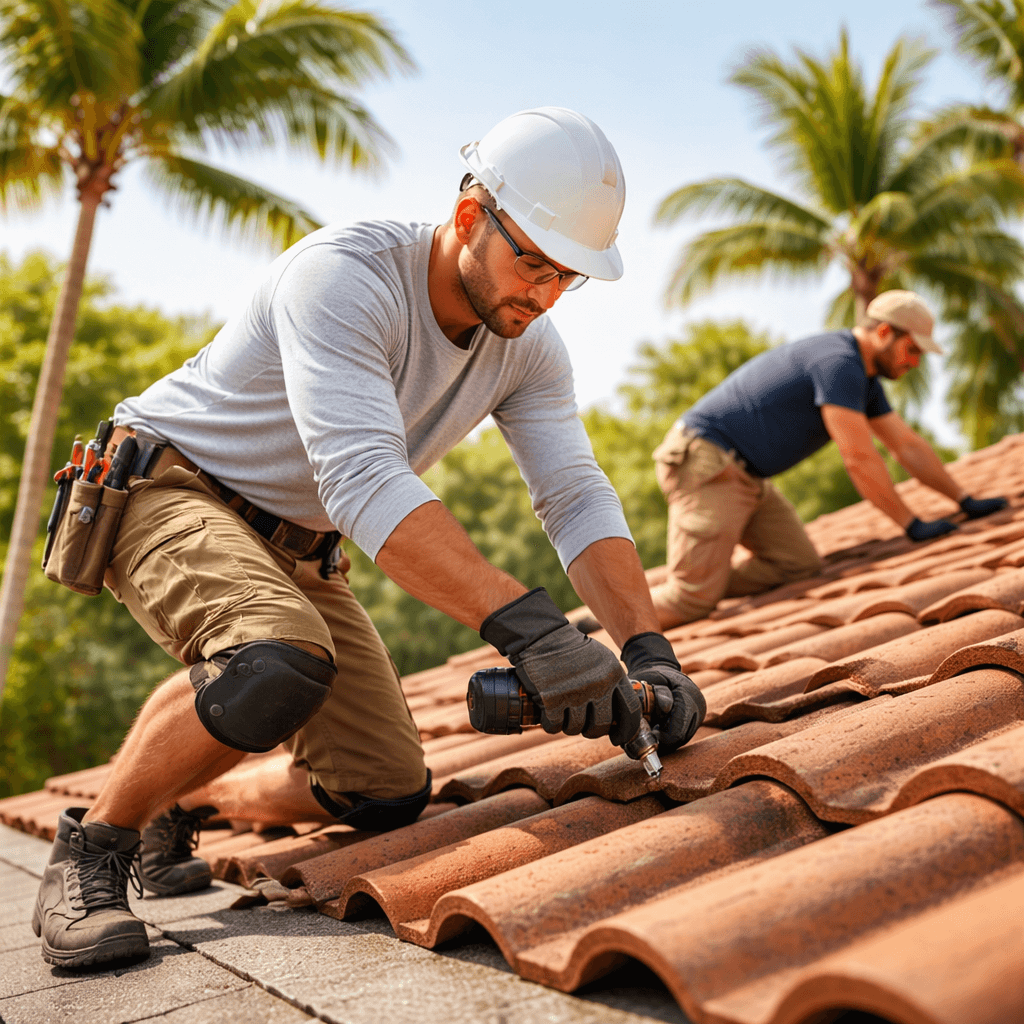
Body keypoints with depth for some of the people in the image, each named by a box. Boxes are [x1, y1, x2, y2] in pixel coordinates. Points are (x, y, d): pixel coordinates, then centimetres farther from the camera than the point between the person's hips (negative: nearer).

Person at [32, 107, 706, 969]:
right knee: (281, 663, -38)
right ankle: (91, 849, -13)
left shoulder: (528, 349, -7)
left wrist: (649, 650, -28)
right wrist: (527, 625, -51)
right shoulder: (342, 275, -30)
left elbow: (578, 498, -12)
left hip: (295, 543, 7)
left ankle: (184, 802, 23)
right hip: (170, 487, -7)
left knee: (387, 795, -1)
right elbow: (364, 480, -42)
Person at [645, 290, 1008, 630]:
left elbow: (907, 445, 20)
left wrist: (967, 502, 18)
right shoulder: (839, 363, -18)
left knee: (799, 564, 1)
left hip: (743, 473, 11)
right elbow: (859, 458, -20)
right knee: (692, 599, -15)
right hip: (703, 460, -11)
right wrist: (913, 526, -14)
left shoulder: (864, 379, 15)